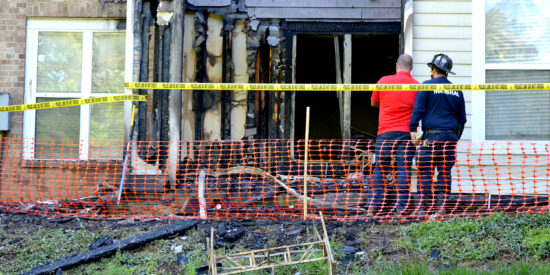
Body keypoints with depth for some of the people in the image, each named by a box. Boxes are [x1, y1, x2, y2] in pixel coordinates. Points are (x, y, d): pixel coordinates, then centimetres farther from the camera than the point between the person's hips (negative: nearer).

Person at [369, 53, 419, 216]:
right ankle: (402, 206, -2)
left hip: (385, 132, 1)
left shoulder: (383, 81, 3)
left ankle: (375, 205, 6)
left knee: (380, 168, 8)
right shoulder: (416, 86, 2)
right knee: (403, 170, 1)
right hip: (406, 133, -1)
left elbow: (373, 103, 18)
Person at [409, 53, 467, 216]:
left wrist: (413, 129, -4)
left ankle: (426, 207, -2)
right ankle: (441, 207, 2)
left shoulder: (427, 86, -1)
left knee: (425, 172, 0)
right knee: (445, 172, 7)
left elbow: (418, 109, -7)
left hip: (432, 135, -5)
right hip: (451, 137, 5)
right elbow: (462, 118, 18)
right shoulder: (456, 90, 14)